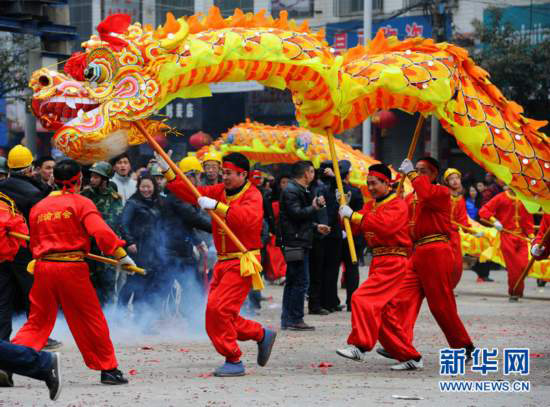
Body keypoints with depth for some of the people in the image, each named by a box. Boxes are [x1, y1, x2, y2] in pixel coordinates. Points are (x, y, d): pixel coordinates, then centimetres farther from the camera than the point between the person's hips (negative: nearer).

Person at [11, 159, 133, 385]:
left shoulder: (38, 207, 13)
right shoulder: (81, 203, -2)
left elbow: (35, 244, 17)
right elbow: (100, 231, -15)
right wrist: (121, 254, -16)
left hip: (43, 266, 4)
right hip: (72, 267, -4)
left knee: (37, 321, 11)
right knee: (91, 320, 6)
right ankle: (108, 369, 10)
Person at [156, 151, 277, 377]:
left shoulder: (252, 196, -12)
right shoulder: (220, 191, 10)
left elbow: (247, 217, -33)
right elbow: (192, 193, 4)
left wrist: (216, 206, -37)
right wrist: (167, 171, -6)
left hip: (242, 263, -8)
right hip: (223, 262, 8)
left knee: (218, 309, -16)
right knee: (220, 314, 8)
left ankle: (233, 361, -6)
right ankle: (262, 335, 24)